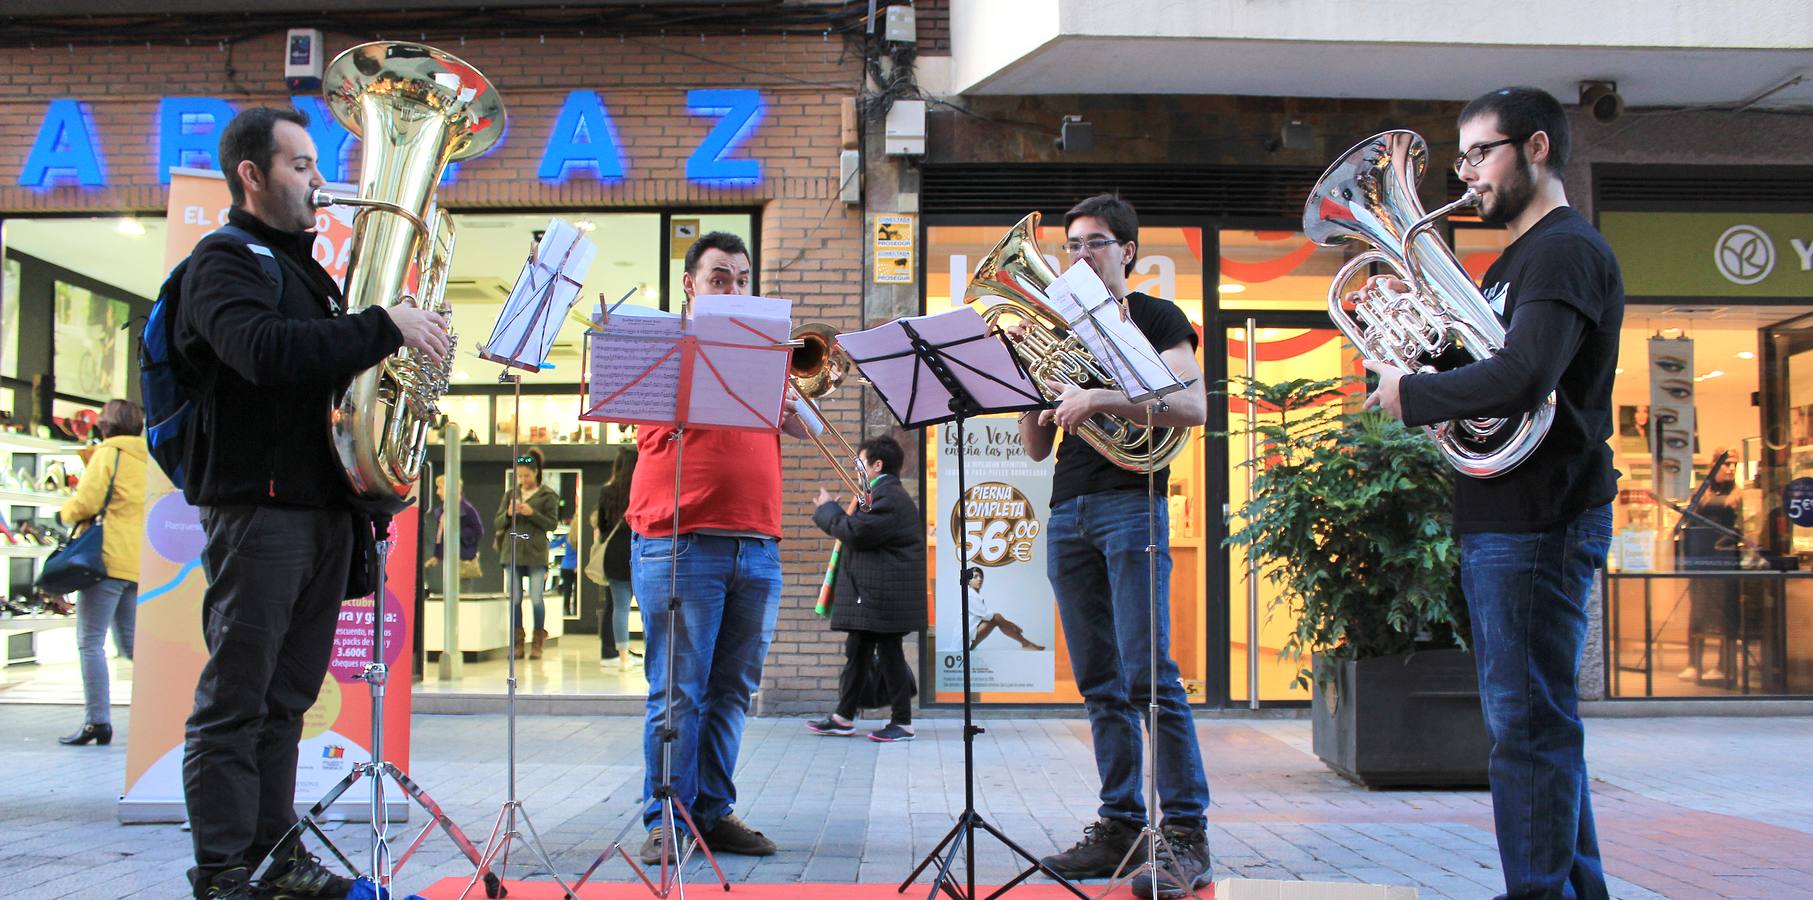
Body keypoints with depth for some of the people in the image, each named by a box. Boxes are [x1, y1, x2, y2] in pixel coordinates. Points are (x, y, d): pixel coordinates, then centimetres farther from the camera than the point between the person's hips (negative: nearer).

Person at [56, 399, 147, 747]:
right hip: (140, 563, 7)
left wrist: (66, 512, 9)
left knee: (90, 642, -5)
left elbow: (85, 502, -11)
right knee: (129, 643, 16)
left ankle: (97, 721, -10)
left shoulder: (108, 453, -3)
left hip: (110, 556, -7)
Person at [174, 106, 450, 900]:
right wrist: (384, 326, -23)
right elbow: (266, 351, -25)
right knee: (235, 700, -2)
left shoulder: (301, 264, 22)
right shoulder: (225, 261, -6)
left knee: (286, 698, 13)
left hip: (324, 505, 8)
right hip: (256, 505, -8)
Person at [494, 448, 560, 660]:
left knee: (537, 598, -4)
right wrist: (509, 514, -7)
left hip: (536, 554, -3)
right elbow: (497, 523, 13)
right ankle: (518, 643, 10)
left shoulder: (547, 495, 3)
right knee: (515, 599, 3)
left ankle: (537, 643, 6)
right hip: (512, 552, 4)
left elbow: (552, 524, -3)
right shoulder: (510, 495, 14)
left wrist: (532, 513, -15)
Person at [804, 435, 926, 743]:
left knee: (889, 652, -4)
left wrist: (828, 509, -8)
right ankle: (844, 717, 22)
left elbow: (857, 533, -22)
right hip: (872, 593, 11)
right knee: (857, 651, 14)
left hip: (886, 594, -11)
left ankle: (903, 723, 3)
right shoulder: (884, 493, 19)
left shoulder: (888, 495, -16)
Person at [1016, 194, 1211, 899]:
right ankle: (1122, 824, 10)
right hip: (1067, 513, 6)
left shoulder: (1155, 318, 6)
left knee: (1147, 673, -13)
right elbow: (1037, 447, 18)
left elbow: (1192, 406, -10)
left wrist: (1099, 399, -18)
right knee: (1099, 682, 5)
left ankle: (1186, 835, -9)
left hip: (1130, 502, -6)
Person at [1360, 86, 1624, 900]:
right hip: (1501, 518, 11)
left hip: (1539, 519, -11)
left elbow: (1522, 377, -26)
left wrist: (1408, 396, -14)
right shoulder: (1518, 259, 21)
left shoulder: (1566, 250, -11)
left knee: (1530, 724, -8)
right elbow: (1482, 361, 18)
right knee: (1535, 719, 16)